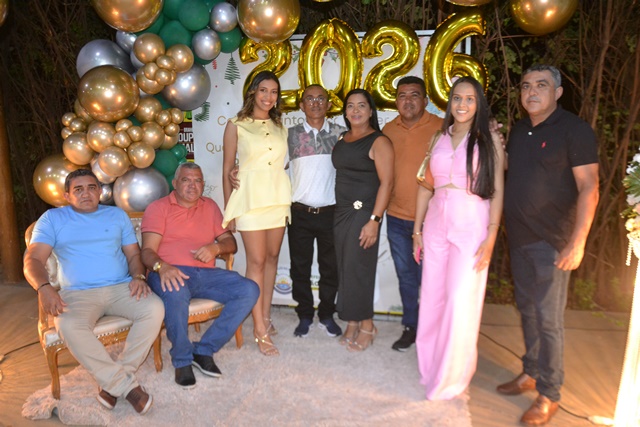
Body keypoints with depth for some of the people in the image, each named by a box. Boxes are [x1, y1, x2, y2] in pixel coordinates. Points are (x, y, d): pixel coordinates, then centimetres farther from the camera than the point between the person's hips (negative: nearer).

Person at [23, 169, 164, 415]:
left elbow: (133, 253, 15)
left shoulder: (117, 215, 16)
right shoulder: (52, 219, 10)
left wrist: (138, 276, -7)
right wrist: (44, 287, -20)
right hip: (78, 293, -1)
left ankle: (112, 381, -17)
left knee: (154, 309, -28)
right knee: (68, 326, -35)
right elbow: (33, 259, 1)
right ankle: (126, 385, -25)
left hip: (121, 287, 2)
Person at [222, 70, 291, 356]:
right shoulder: (236, 126, 2)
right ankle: (260, 330, 2)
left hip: (279, 197, 5)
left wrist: (289, 200, 9)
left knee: (272, 258, 10)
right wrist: (228, 209, -2)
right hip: (251, 197, -4)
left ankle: (265, 316, 24)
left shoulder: (280, 126, 13)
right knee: (256, 262, -4)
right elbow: (227, 168, 1)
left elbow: (286, 163, 15)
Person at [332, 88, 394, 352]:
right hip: (341, 212, 7)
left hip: (363, 213, -6)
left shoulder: (379, 142, -7)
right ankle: (352, 323, 20)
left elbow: (386, 182, -14)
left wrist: (374, 220, -19)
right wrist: (337, 210, 7)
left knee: (358, 268, -3)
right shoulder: (341, 140, 14)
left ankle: (366, 325, 14)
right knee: (345, 268, 8)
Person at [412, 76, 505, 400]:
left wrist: (491, 237, -11)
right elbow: (425, 186, 12)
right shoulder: (439, 139, 11)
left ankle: (451, 377, 16)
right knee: (432, 298, 9)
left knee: (460, 302, -3)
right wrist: (417, 230, 10)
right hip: (436, 225, 4)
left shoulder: (489, 139, 0)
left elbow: (497, 190, -4)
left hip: (471, 227, -4)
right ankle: (430, 367, 28)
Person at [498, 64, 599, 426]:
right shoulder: (518, 130, 11)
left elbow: (588, 188, -15)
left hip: (552, 240, -7)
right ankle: (531, 372, 33)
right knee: (528, 309, 17)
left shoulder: (574, 130, -10)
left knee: (548, 318, 0)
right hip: (519, 237, 7)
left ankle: (549, 394, 15)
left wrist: (578, 241, -21)